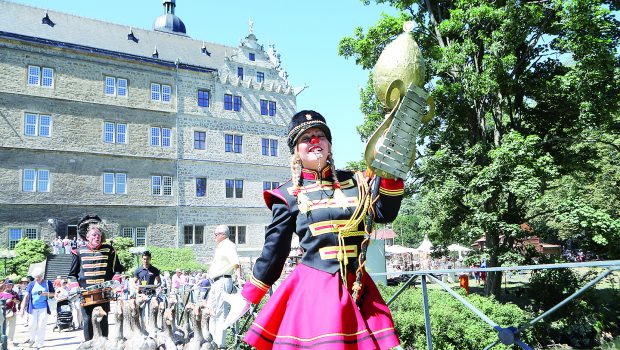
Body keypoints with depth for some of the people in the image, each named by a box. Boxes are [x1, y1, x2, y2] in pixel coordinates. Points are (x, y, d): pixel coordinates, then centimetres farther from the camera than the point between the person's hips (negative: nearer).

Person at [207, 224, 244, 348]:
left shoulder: (229, 246, -12)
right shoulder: (220, 247, 19)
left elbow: (236, 263, -25)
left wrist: (239, 277, -38)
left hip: (223, 281, -11)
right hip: (216, 282, 11)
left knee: (220, 313, -8)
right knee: (211, 310, 17)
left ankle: (220, 344, -3)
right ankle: (213, 339, 28)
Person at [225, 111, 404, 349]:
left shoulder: (354, 182, 9)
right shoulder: (289, 195, 2)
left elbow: (385, 212, -4)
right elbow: (274, 248, 5)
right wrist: (247, 297, 6)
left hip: (358, 287, 3)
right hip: (313, 287, -2)